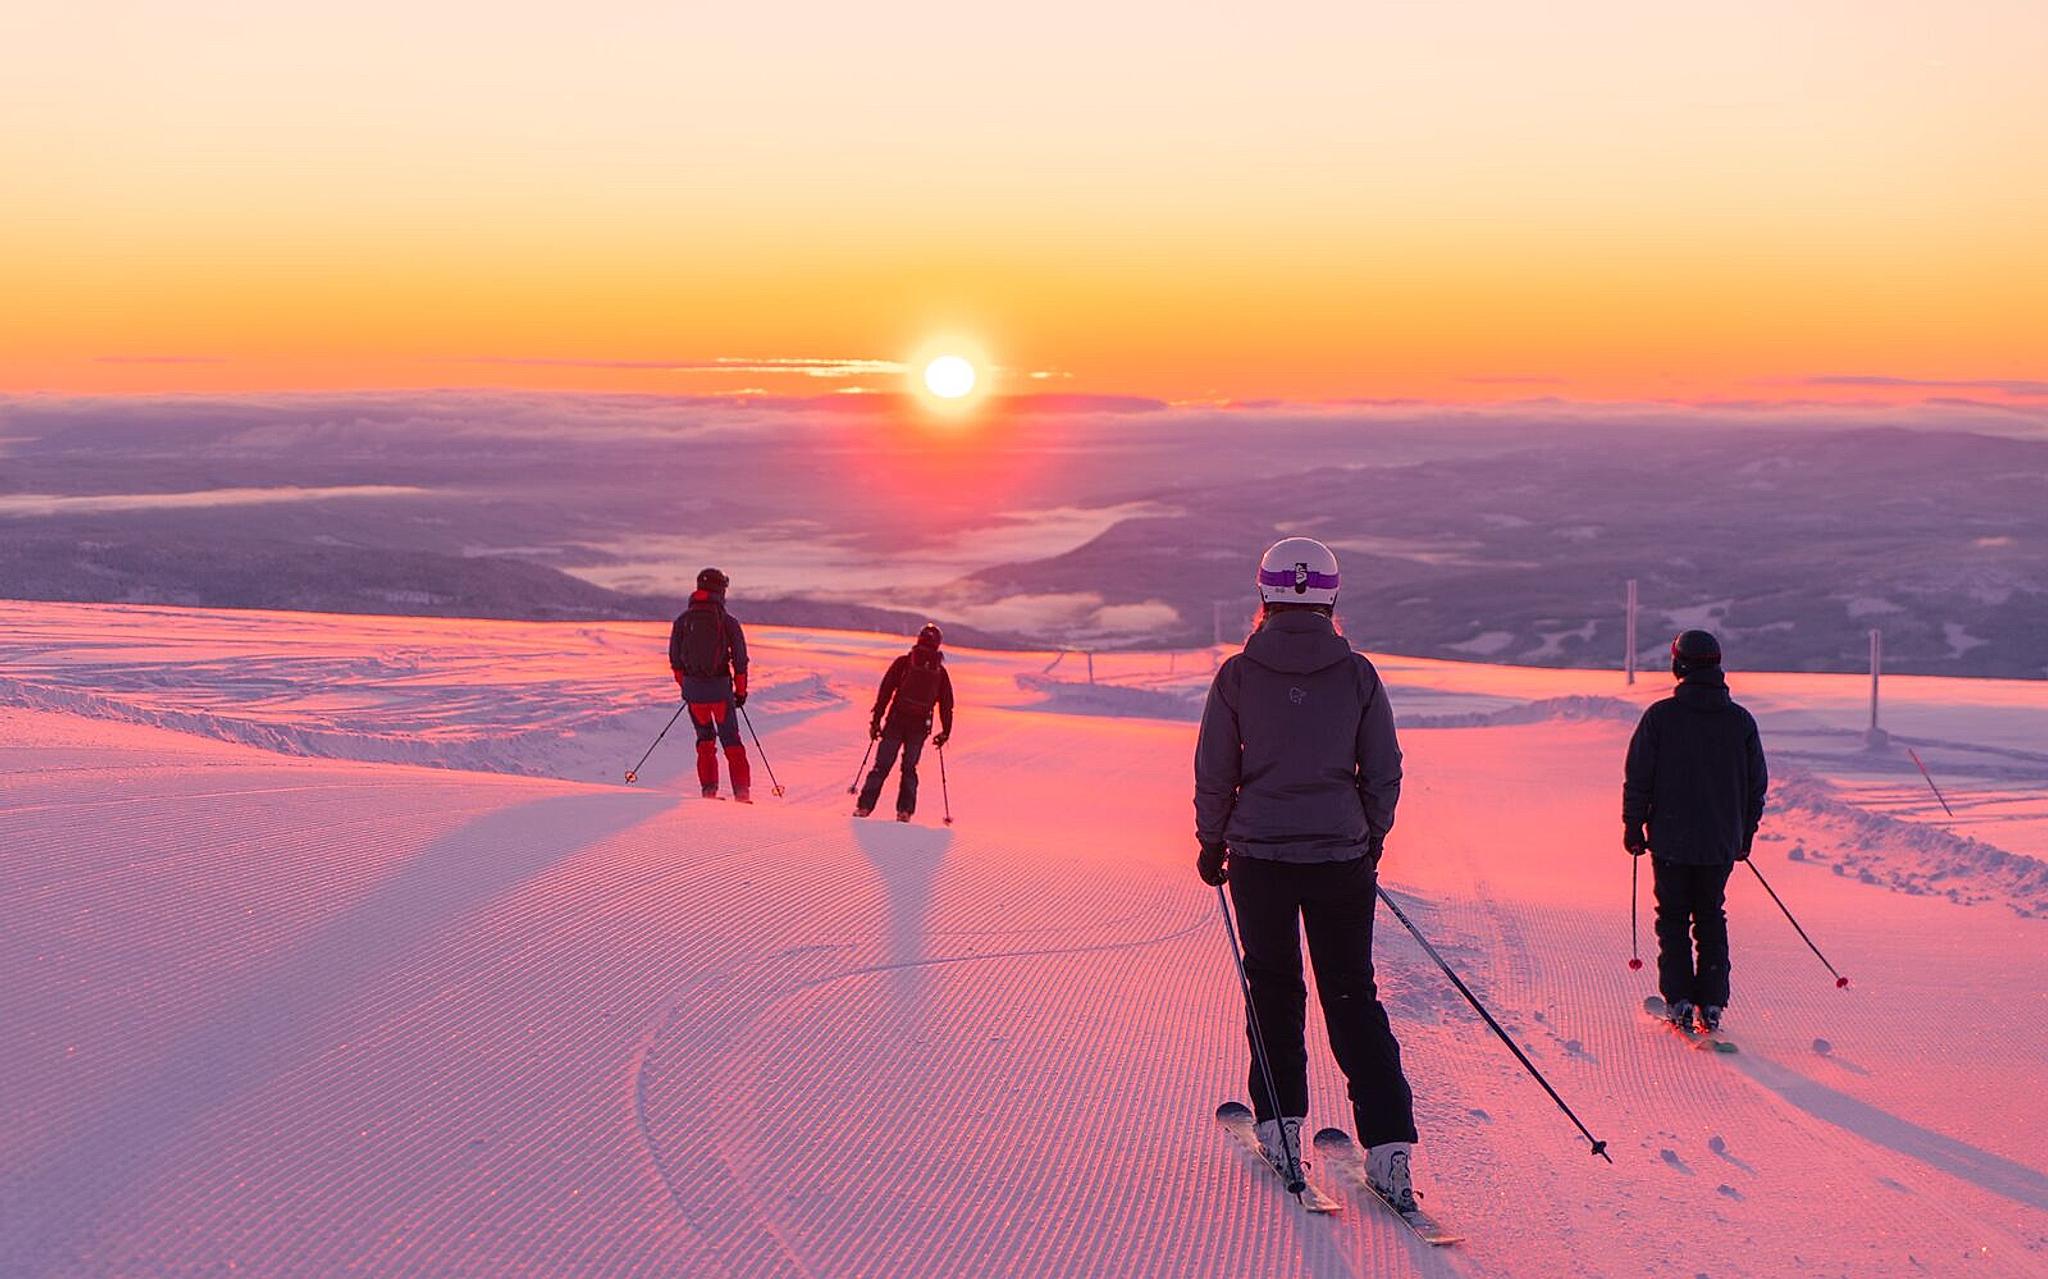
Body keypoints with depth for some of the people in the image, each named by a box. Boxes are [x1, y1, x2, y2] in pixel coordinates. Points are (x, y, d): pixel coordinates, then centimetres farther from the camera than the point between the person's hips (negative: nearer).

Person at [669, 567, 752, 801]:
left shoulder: (683, 620, 1)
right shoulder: (728, 621, -5)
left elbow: (674, 659, 5)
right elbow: (740, 660, -3)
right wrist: (741, 691, 8)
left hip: (693, 688, 2)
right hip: (721, 688, -2)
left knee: (705, 738, 19)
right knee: (731, 740, 9)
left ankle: (709, 790, 12)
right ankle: (742, 791, 3)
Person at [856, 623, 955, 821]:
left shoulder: (903, 662, -1)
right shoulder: (940, 671, 5)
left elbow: (885, 692, -4)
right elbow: (946, 705, 8)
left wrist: (876, 720, -1)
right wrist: (945, 732, 16)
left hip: (896, 722, -1)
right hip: (920, 727, 1)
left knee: (882, 765, 4)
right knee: (909, 768, 15)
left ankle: (864, 806, -3)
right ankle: (904, 810, 7)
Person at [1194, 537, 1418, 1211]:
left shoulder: (1238, 674, -5)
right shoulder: (1358, 674, -2)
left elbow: (1214, 771, -1)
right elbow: (1385, 772, 3)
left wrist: (1212, 844, 12)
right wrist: (1370, 843, 17)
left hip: (1259, 854, -1)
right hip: (1340, 858, 1)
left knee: (1273, 987, 16)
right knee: (1353, 995, 7)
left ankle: (1281, 1129, 20)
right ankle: (1388, 1145, 0)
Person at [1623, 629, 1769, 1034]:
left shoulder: (1660, 716, -9)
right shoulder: (1742, 720, 0)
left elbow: (1638, 778, -8)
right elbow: (1757, 785, 7)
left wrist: (1633, 827, 3)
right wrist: (1744, 835, 17)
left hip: (1670, 839, -2)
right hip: (1721, 843, 2)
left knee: (1673, 918, 9)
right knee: (1711, 918, 14)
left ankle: (1679, 1000, 2)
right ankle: (1711, 1003, 9)